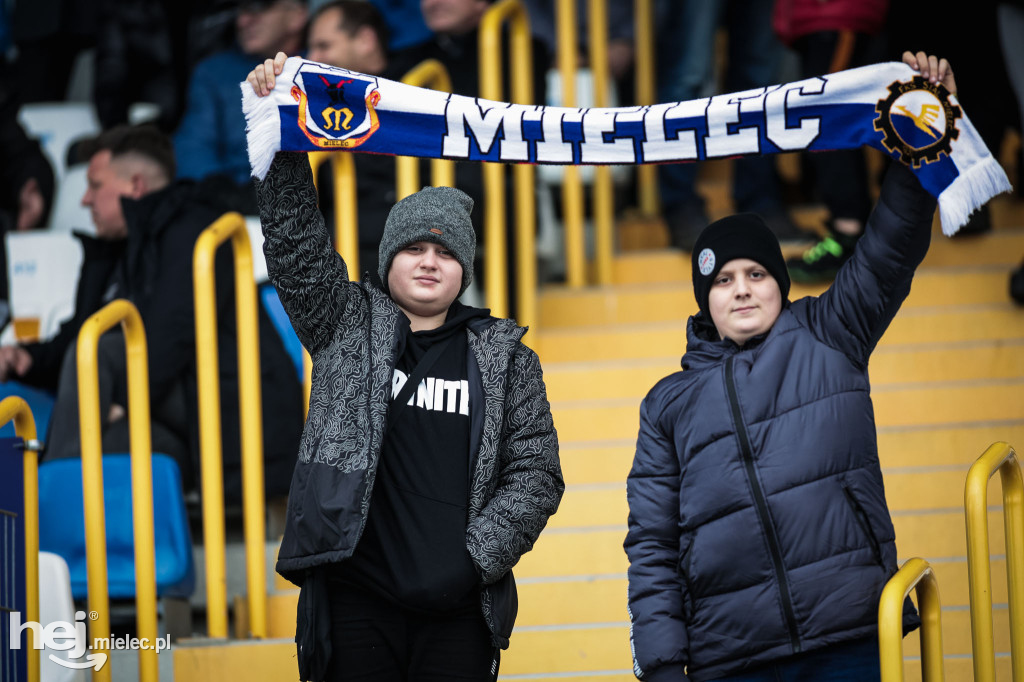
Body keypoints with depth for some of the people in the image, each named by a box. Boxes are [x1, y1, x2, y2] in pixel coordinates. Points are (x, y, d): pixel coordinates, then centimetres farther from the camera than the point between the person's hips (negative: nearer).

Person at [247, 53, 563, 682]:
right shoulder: (349, 327, 11)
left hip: (458, 610, 0)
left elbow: (536, 473, 7)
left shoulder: (504, 356, 11)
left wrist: (474, 558, -6)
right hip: (355, 601, 0)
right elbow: (297, 246, -1)